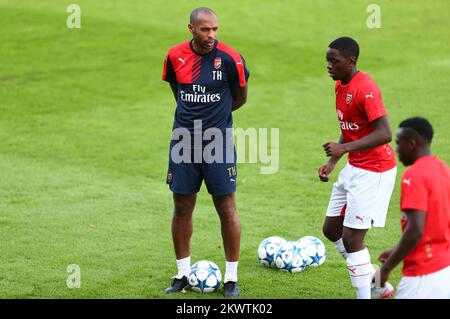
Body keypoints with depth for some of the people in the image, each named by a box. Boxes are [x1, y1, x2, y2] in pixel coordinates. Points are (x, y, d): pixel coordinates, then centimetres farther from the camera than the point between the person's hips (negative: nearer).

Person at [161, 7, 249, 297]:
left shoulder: (230, 59, -12)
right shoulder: (175, 56, -3)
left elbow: (240, 98, 3)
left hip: (219, 142, -3)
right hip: (183, 141, 3)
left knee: (227, 208, 0)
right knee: (182, 207, 8)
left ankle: (231, 278, 11)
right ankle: (183, 274, 21)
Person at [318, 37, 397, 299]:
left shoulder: (366, 89, -21)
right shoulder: (340, 86, 7)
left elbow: (384, 134, -28)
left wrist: (344, 148, -32)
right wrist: (332, 163, 10)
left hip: (374, 171, -10)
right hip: (354, 168, 10)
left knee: (351, 238, -9)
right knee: (331, 229, 15)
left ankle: (365, 295, 1)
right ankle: (378, 284, 25)